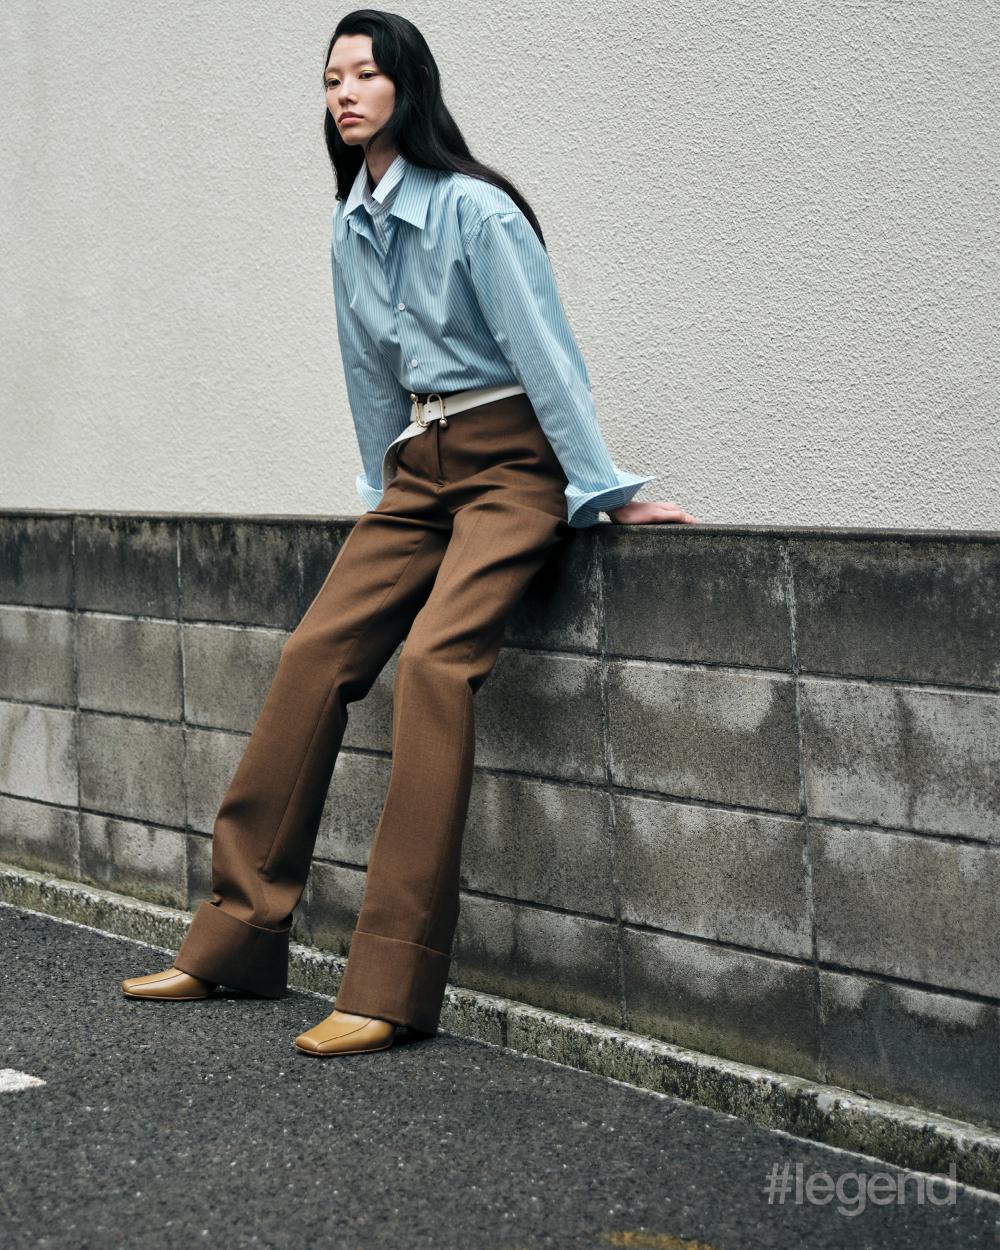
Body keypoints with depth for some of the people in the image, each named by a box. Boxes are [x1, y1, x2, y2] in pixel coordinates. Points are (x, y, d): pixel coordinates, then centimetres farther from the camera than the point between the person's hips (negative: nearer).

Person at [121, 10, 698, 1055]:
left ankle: (393, 984, -26)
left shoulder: (473, 210, -11)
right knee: (315, 653, -7)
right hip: (418, 469, 7)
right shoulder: (350, 230, 12)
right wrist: (383, 491, 28)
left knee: (435, 657, -26)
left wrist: (604, 490, -11)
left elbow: (546, 352, -12)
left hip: (510, 464, -7)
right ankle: (237, 937, 1)